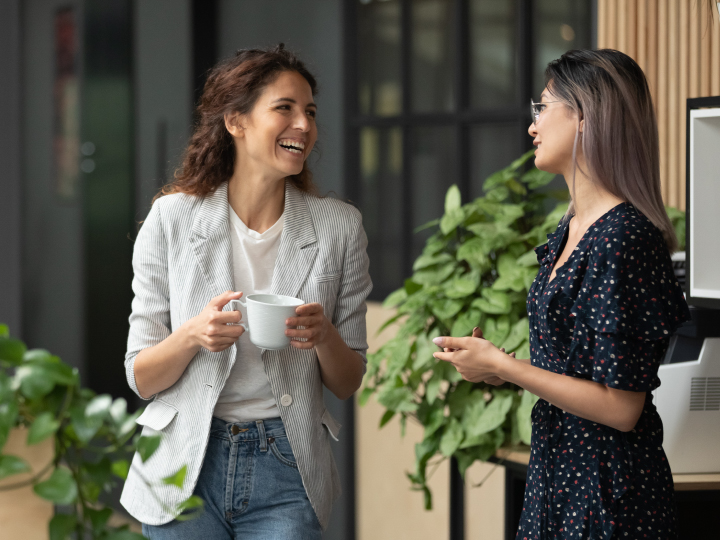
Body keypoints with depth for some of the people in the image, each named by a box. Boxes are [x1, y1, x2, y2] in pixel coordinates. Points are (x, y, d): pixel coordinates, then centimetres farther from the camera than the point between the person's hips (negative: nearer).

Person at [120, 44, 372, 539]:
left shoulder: (339, 226, -1)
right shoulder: (173, 217, -4)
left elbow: (347, 383, 5)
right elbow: (142, 378, -2)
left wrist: (324, 336, -17)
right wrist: (192, 335, -22)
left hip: (285, 478, 1)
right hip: (185, 469, 0)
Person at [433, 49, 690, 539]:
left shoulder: (624, 238, -21)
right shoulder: (571, 231, 9)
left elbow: (620, 407, -22)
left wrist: (500, 365, -17)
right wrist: (498, 366, 5)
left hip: (609, 486, -9)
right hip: (557, 470, 9)